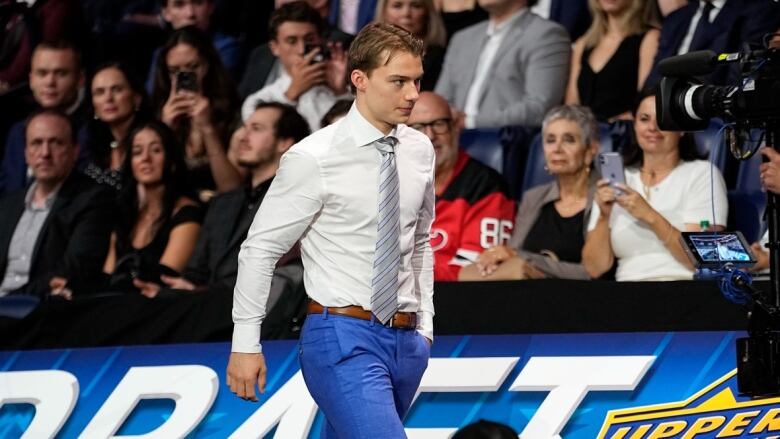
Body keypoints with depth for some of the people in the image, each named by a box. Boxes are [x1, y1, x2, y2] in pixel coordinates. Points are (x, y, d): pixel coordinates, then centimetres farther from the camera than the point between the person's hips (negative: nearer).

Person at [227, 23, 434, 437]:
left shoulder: (419, 151, 9)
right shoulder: (314, 159, -10)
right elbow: (260, 249, -5)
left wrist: (424, 323, 18)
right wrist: (245, 344, -5)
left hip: (406, 341, 6)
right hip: (344, 338, -6)